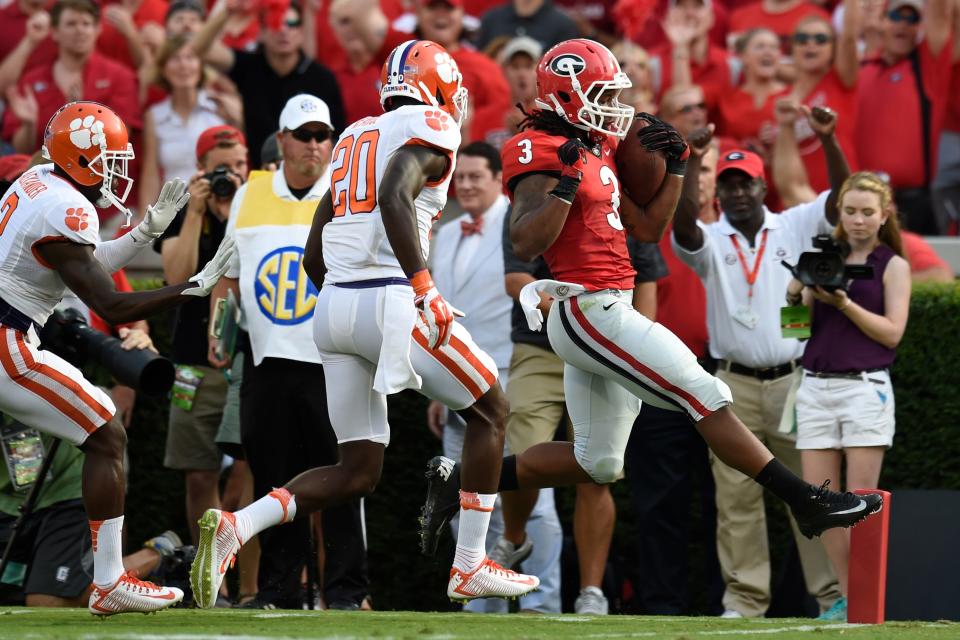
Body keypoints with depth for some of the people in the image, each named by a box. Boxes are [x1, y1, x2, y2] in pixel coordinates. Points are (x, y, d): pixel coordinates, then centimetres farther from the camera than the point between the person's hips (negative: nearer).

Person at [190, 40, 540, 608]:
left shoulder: (355, 138, 23)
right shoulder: (430, 127, 0)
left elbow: (315, 256, 21)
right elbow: (395, 197, -22)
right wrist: (426, 291, -25)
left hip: (333, 305, 7)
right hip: (391, 301, -7)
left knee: (357, 472, 10)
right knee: (490, 411, 14)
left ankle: (234, 528, -11)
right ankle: (470, 568, 13)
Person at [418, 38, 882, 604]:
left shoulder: (597, 153, 18)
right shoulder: (543, 154, -11)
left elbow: (649, 228, 22)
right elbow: (525, 243, -21)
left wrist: (675, 167, 14)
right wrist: (567, 180, -26)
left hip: (603, 312, 11)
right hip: (591, 309, -11)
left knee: (597, 462, 14)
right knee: (707, 399, -10)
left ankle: (461, 480, 18)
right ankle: (808, 503, -8)